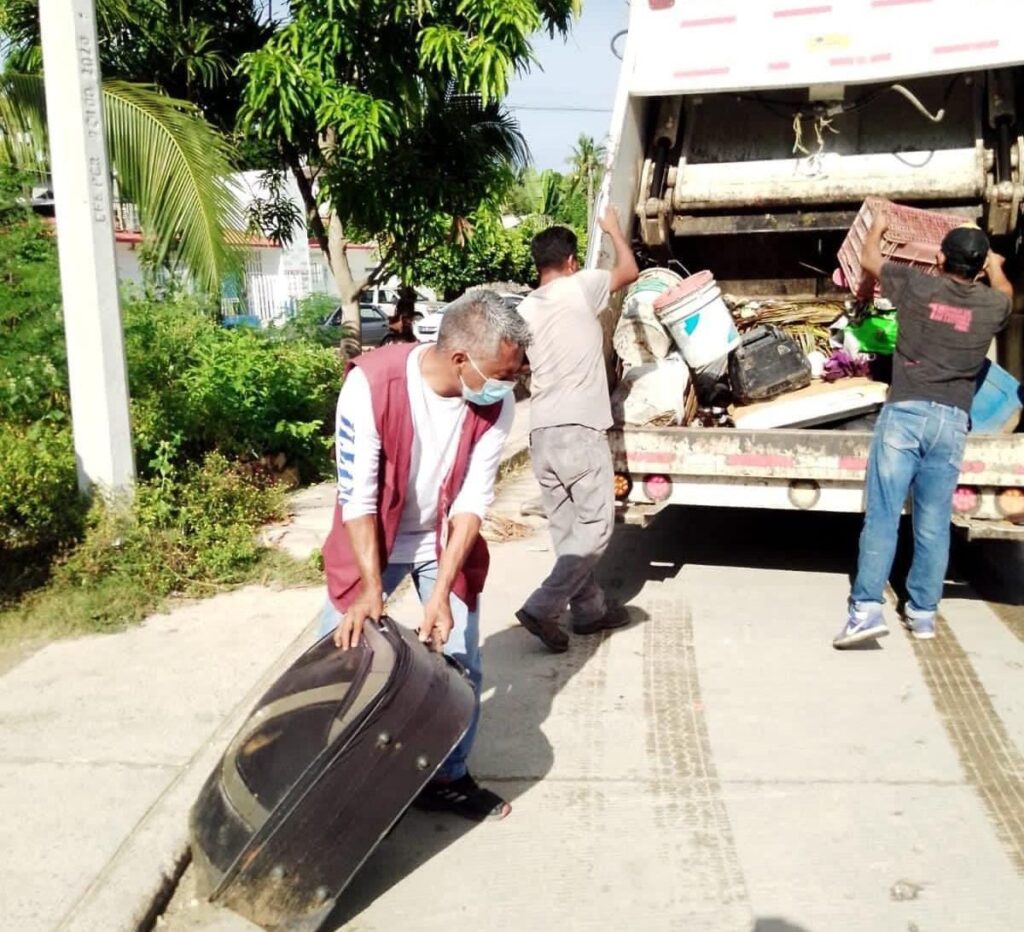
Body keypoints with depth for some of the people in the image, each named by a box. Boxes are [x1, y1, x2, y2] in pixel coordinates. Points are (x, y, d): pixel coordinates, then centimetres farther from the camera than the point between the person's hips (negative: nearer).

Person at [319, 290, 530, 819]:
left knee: (460, 661, 2)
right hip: (371, 539, -2)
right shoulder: (371, 384, -31)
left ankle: (448, 778, 22)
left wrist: (441, 592, -24)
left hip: (446, 539, 2)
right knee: (339, 651, 7)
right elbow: (357, 495, -26)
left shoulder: (496, 402, -22)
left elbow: (472, 501, -18)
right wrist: (370, 587, -27)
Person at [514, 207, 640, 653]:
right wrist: (613, 229, 27)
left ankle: (589, 609, 23)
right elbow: (630, 270, 11)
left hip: (541, 432, 7)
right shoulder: (579, 287, -5)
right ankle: (542, 608, -8)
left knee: (567, 529, 13)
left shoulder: (524, 309, 9)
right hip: (579, 430, -6)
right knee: (594, 526, 1)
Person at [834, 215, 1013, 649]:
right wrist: (996, 265, 57)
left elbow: (868, 259, 20)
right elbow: (1005, 292, 36)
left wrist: (878, 226, 40)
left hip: (905, 412, -2)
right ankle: (923, 612, 18)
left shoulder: (918, 286, 2)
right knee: (934, 524, 10)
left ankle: (866, 608, -11)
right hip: (952, 421, 2)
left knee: (882, 515, -4)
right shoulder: (992, 305, 8)